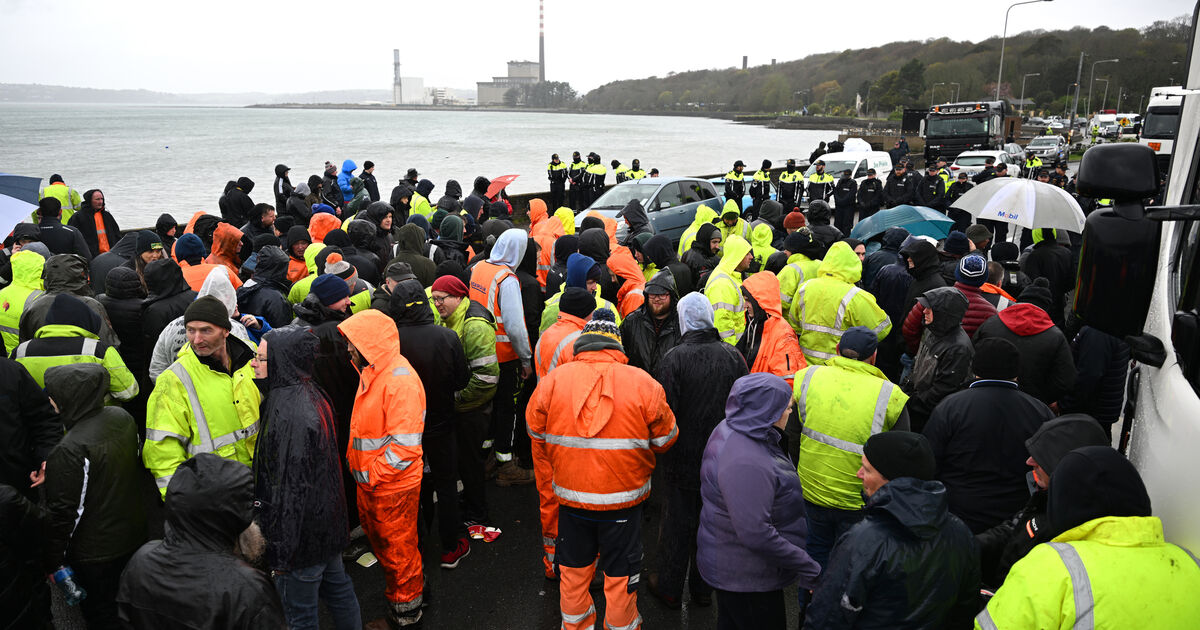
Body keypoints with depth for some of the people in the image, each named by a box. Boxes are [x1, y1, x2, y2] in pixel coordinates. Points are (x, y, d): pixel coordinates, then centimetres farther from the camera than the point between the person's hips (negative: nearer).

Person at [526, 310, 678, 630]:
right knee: (620, 574, 17)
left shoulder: (552, 380, -10)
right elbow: (665, 439, -2)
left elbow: (537, 435, 3)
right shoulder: (643, 384, -13)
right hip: (624, 499, -2)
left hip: (570, 495, 2)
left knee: (573, 569, 23)